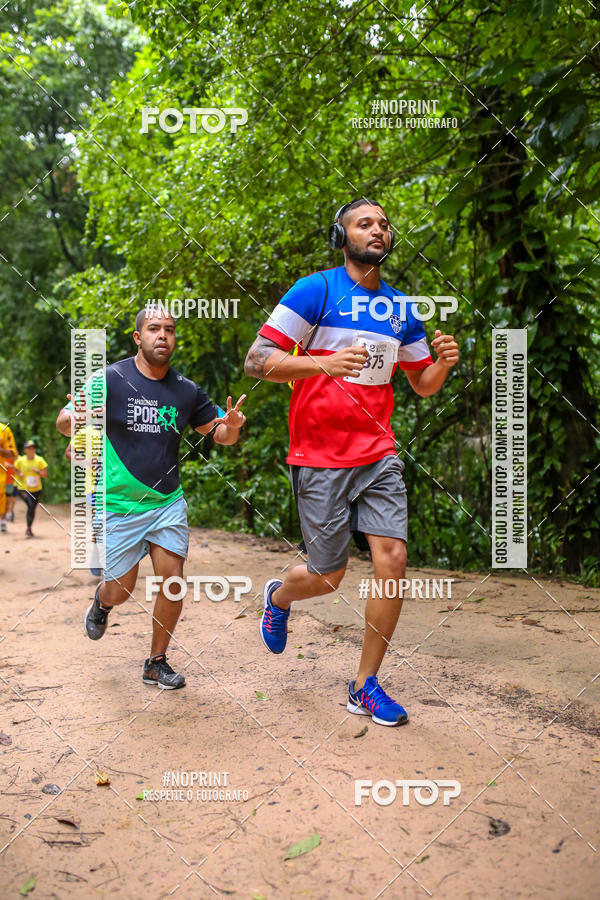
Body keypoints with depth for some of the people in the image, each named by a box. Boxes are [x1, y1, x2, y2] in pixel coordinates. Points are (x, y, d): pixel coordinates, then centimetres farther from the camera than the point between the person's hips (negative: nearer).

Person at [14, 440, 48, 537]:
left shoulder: (39, 460, -2)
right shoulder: (20, 461, -3)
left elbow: (45, 474, -1)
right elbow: (15, 470, 14)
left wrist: (37, 471, -19)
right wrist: (19, 474, -7)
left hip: (36, 490, 2)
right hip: (23, 489, -2)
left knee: (33, 509, 10)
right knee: (30, 506, -22)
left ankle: (29, 528, 33)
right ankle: (28, 529, -8)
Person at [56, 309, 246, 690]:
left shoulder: (186, 390, 2)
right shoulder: (109, 380, -8)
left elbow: (220, 433, 9)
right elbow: (63, 421, -7)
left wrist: (231, 425, -15)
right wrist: (77, 419, -31)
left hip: (169, 502, 3)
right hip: (119, 505, -3)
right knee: (121, 591, 5)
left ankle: (157, 663, 17)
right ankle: (101, 601, 44)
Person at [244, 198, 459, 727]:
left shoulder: (400, 308, 13)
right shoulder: (316, 290, -5)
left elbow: (423, 385, 20)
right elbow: (257, 361, -11)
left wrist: (443, 364, -2)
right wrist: (324, 362, -26)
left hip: (379, 454, 5)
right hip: (320, 457, -5)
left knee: (392, 560, -5)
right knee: (328, 577, 3)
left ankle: (366, 686, 12)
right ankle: (279, 597, 41)